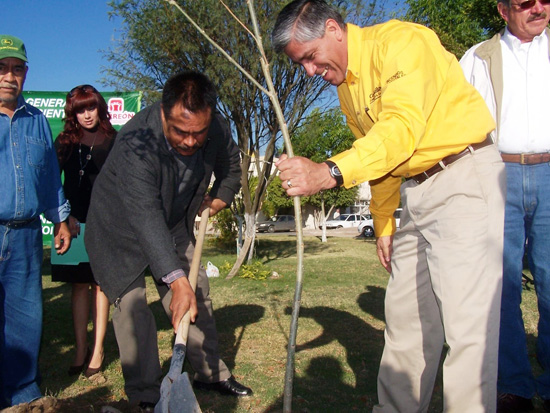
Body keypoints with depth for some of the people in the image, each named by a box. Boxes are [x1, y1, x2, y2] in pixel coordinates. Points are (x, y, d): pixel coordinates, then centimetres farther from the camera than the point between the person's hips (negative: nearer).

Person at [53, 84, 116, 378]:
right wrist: (65, 216, -5)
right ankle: (80, 350, 12)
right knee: (79, 285, 5)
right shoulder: (65, 142, 10)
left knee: (100, 284, 1)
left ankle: (97, 350, 8)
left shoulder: (113, 140, 3)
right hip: (74, 222, 3)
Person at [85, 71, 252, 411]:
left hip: (174, 224, 5)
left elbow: (231, 169, 7)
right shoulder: (135, 141, -36)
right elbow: (146, 217, -44)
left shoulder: (218, 130, -18)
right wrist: (176, 280, -48)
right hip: (121, 228, -5)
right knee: (131, 303, -12)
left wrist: (215, 203, 0)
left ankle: (211, 373, 21)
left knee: (198, 294, 5)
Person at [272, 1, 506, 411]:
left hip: (465, 176, -8)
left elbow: (402, 126, -29)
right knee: (405, 316, 11)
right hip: (414, 191, 9)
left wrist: (331, 172, -39)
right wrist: (384, 224, 19)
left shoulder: (400, 40, -14)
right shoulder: (346, 87, 13)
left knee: (466, 322, -10)